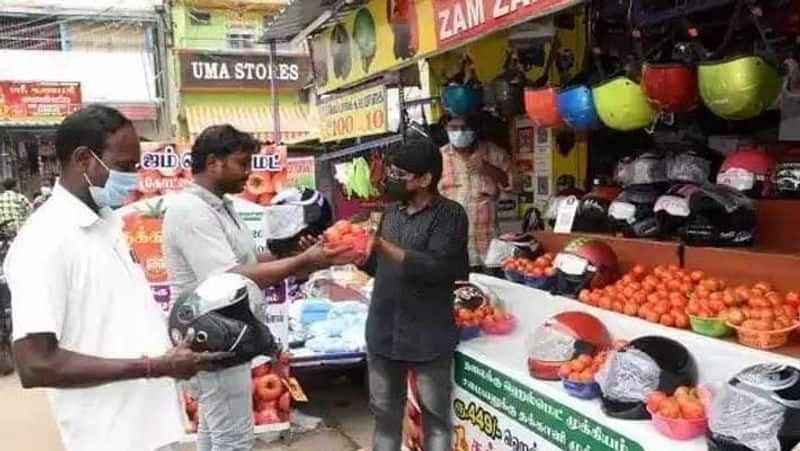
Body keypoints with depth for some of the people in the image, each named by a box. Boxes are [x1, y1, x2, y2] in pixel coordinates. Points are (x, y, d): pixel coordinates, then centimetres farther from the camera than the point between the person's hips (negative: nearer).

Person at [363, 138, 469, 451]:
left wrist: (383, 245, -24)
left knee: (435, 413, 8)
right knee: (385, 410, 18)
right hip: (384, 330, 6)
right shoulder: (392, 212, 10)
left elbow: (436, 268, -23)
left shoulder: (450, 216, -10)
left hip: (428, 336, -6)